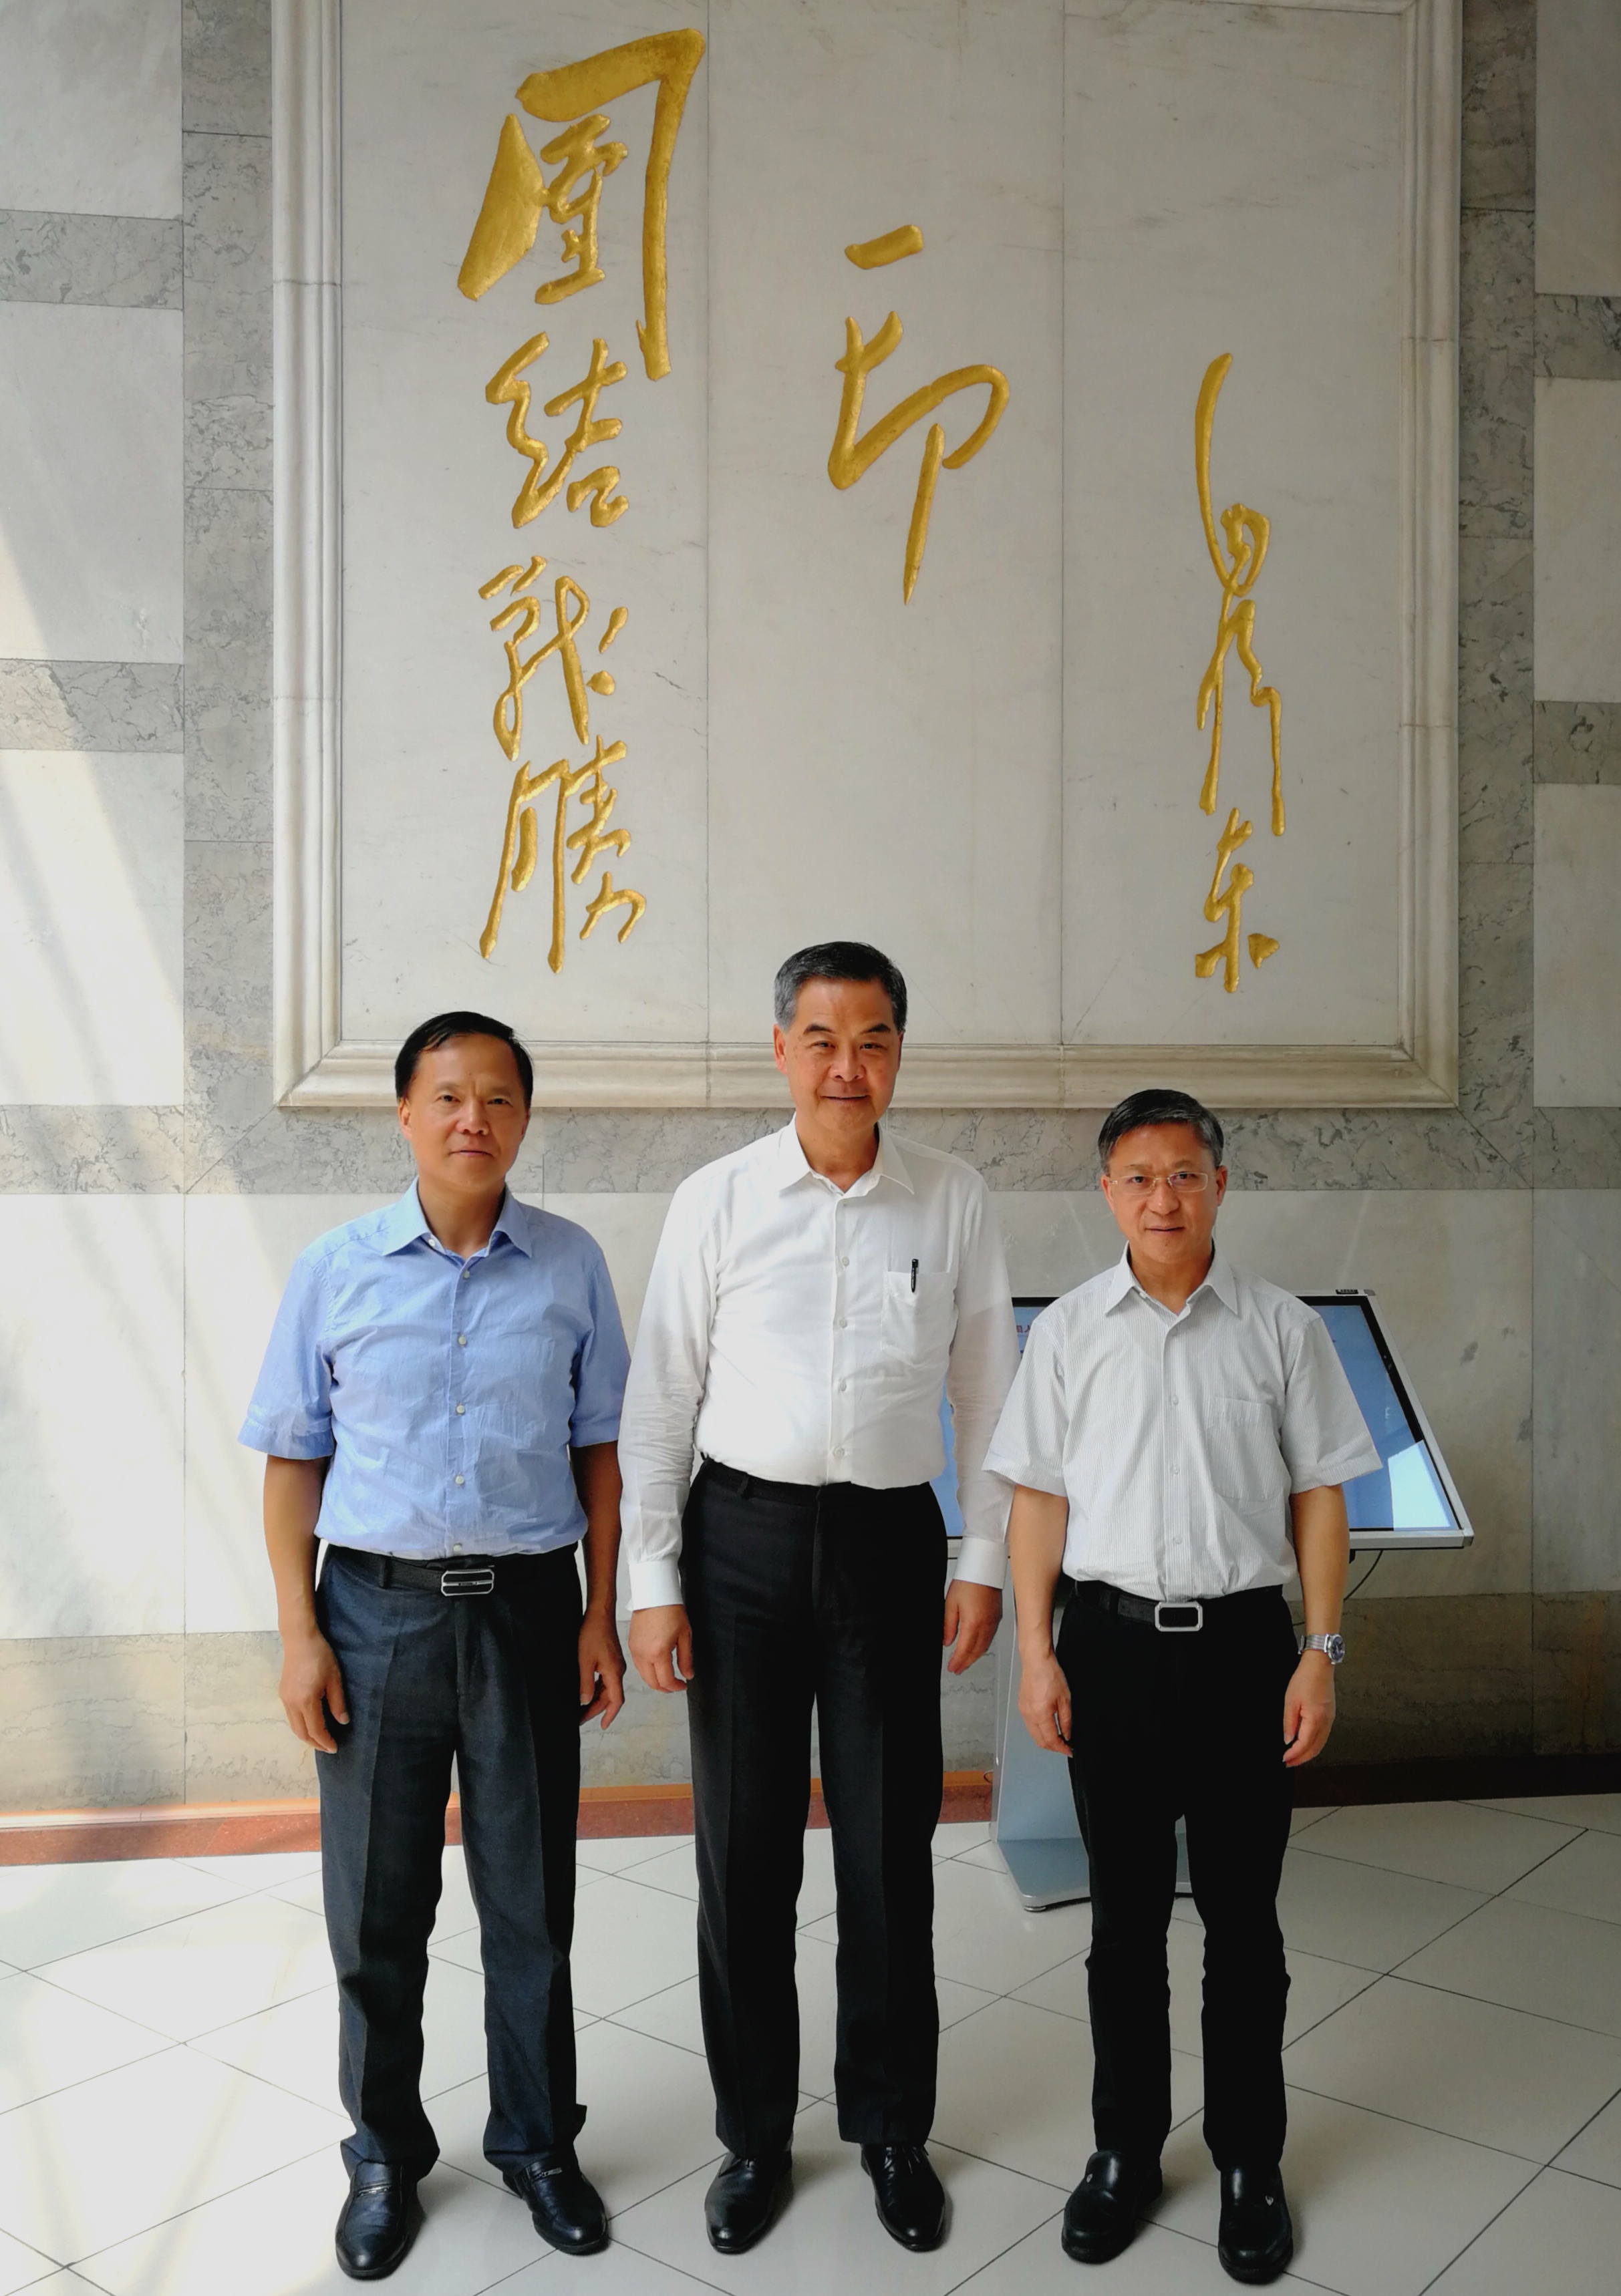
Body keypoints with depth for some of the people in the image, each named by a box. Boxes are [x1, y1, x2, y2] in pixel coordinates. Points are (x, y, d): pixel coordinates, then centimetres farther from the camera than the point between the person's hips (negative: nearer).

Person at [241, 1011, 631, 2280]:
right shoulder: (337, 1269, -2)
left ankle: (538, 2141, 33)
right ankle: (385, 2154, 32)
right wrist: (300, 1634, -3)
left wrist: (602, 1616, 1)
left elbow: (598, 1451, 4)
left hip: (527, 1607, 0)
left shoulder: (572, 1265, 0)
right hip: (378, 1611, 0)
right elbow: (292, 1460, 2)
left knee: (532, 1901, 13)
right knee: (377, 1907, 11)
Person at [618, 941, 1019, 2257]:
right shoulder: (718, 1201, -3)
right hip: (745, 1533, 0)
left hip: (889, 1538, 0)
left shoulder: (955, 1203, -1)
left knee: (890, 1848, 10)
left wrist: (985, 1561, 4)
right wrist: (653, 1583, -2)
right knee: (743, 1849, 10)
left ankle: (893, 2130, 32)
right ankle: (755, 2136, 30)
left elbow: (990, 1395, 6)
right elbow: (659, 1401, 0)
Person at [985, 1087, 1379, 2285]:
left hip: (1242, 1638, -1)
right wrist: (1037, 1651, -1)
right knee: (1125, 1917, 13)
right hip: (1112, 1639, 1)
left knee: (1243, 1918, 10)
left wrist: (1322, 1651, -3)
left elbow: (1318, 1500, 2)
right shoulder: (1069, 1330, 1)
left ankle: (1251, 2164, 27)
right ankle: (1125, 2150, 30)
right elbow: (1040, 1497, 3)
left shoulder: (1283, 1328, -1)